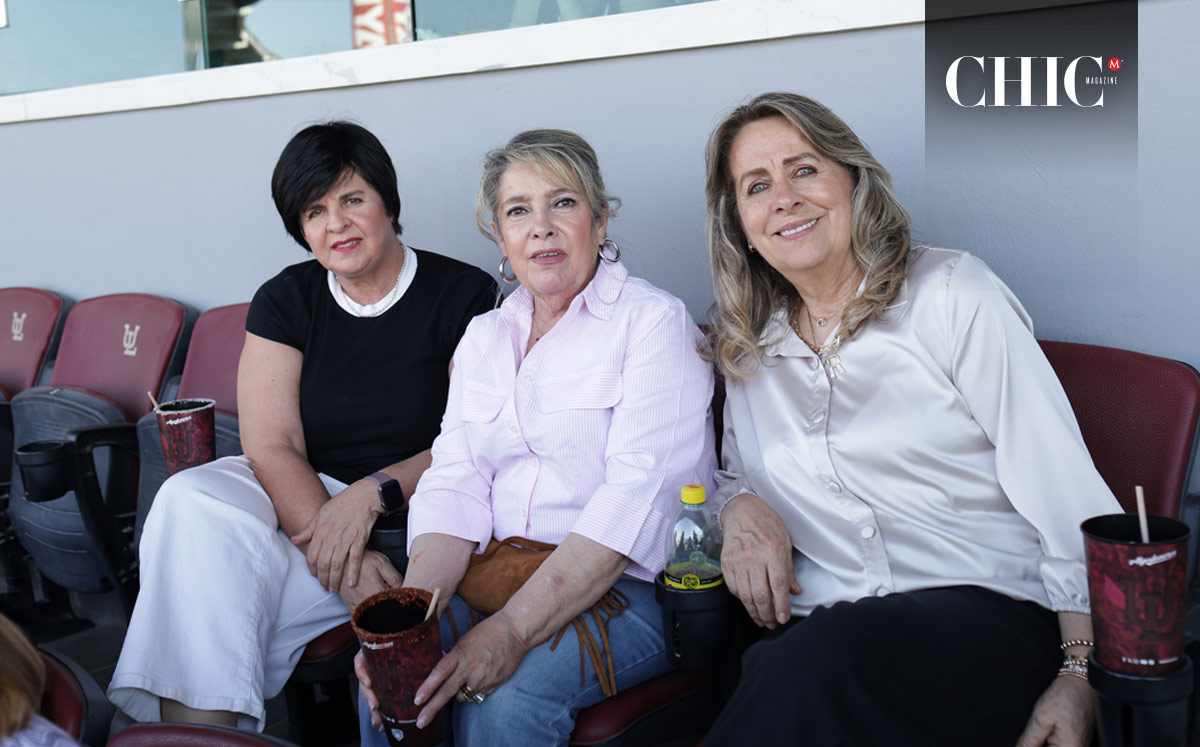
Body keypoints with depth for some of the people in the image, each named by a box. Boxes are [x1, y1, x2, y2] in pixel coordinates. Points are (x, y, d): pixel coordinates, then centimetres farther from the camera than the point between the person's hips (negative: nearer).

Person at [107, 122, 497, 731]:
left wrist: (371, 495, -22)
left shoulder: (465, 295, -2)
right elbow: (270, 446, -5)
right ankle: (201, 730, -25)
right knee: (191, 499, -28)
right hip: (300, 499, 4)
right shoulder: (284, 302, 7)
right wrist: (340, 562, -21)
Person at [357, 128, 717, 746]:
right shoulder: (484, 336, 14)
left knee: (508, 693, -30)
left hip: (631, 586, -4)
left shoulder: (655, 323, -6)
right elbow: (455, 483, 5)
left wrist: (512, 628, -27)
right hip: (501, 572, 5)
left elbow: (636, 494, -17)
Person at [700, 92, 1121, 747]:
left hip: (987, 615, -3)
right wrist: (739, 506, 1)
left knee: (807, 672, -35)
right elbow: (734, 471, 26)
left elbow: (1067, 492, -4)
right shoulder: (746, 349, 14)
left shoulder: (952, 294, 1)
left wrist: (1082, 675, -13)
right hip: (815, 636, 3)